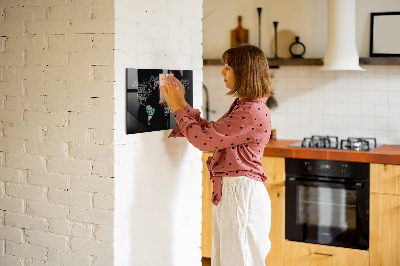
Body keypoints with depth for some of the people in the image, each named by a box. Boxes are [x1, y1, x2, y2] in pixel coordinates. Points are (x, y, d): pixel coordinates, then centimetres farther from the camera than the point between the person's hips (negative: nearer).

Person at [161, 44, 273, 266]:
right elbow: (210, 132, 16)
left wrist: (178, 108, -7)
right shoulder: (242, 105, 13)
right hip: (228, 192, 10)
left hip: (241, 193, -10)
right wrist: (182, 103, 14)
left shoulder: (253, 112, -20)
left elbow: (204, 139, -19)